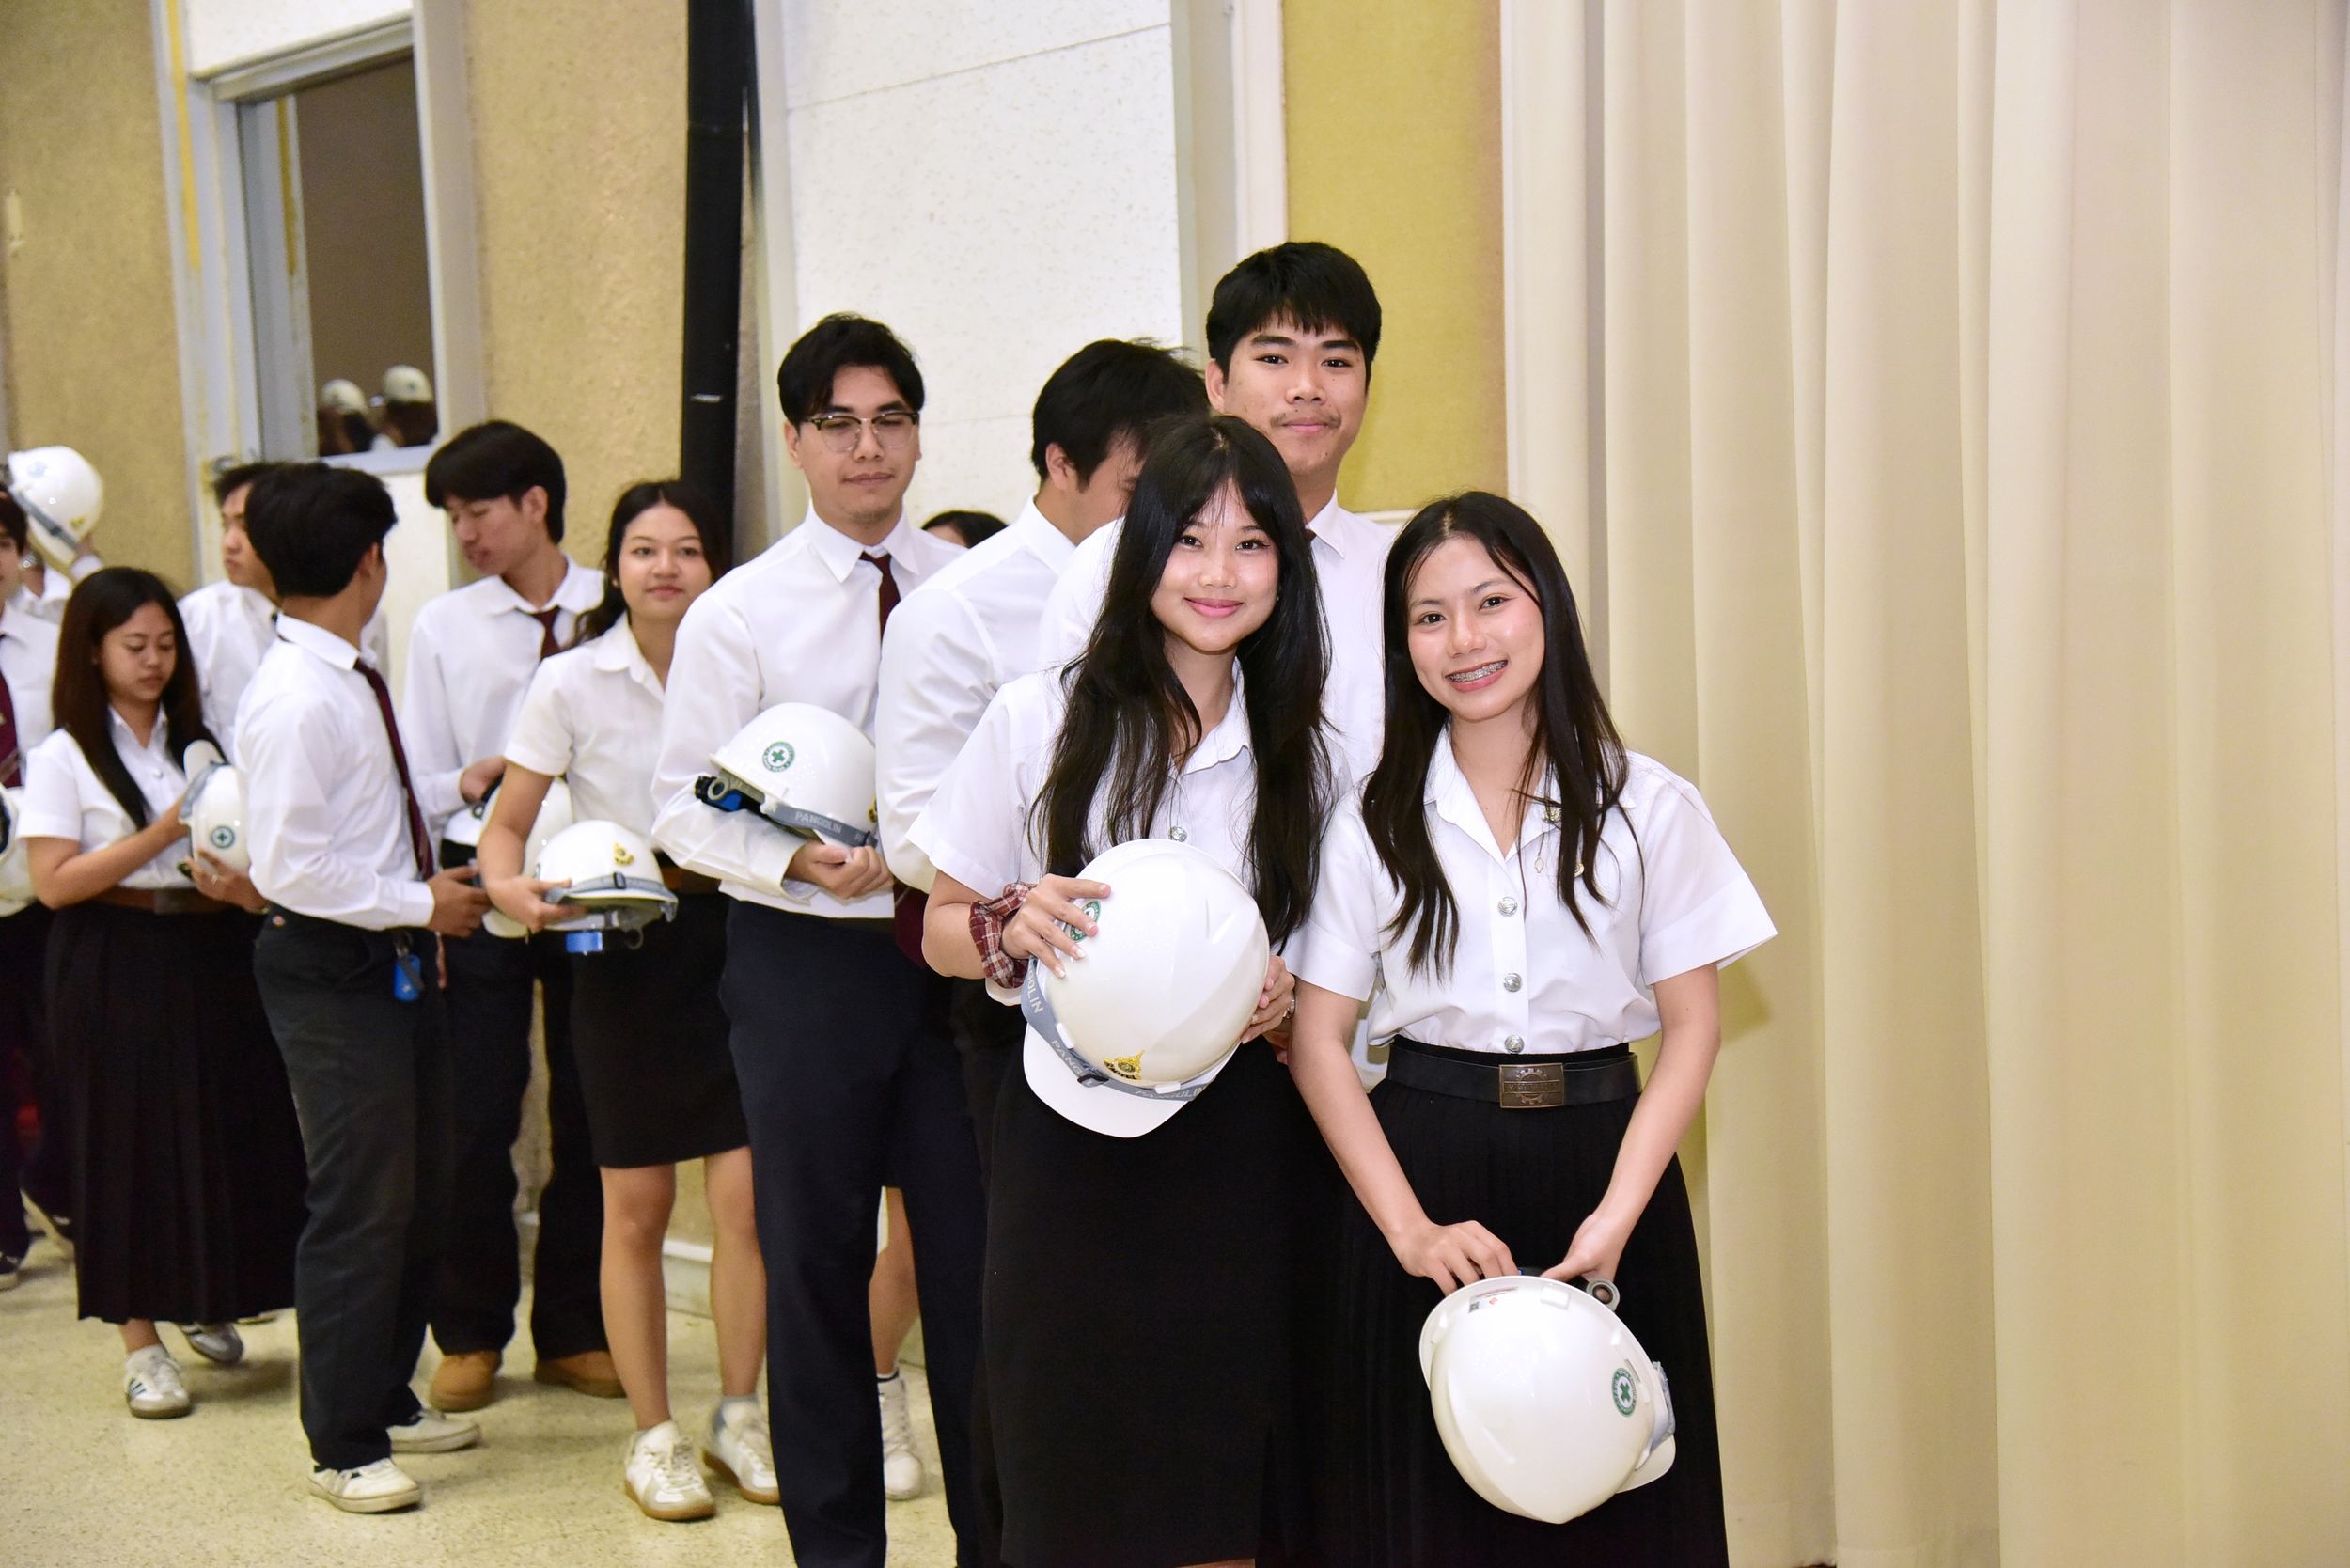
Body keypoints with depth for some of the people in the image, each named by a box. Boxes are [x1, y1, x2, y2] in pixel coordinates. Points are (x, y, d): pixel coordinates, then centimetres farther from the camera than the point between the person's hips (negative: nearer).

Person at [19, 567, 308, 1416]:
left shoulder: (199, 741, 11)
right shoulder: (64, 757, -1)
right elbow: (54, 883, -10)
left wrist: (244, 885, -8)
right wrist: (165, 835, -14)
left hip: (213, 956, 4)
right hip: (118, 970, -4)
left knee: (232, 1132, 3)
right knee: (130, 1144, 1)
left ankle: (208, 1305, 26)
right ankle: (141, 1344, 12)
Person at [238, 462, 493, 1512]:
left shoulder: (354, 681, 8)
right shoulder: (293, 702, -20)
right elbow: (289, 867, -23)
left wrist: (433, 887, 7)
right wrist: (422, 903, -16)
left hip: (398, 958, 9)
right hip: (332, 973, -9)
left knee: (420, 1192, 18)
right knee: (360, 1207, -1)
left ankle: (388, 1401, 33)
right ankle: (343, 1446, 13)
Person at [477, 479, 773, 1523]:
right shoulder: (571, 682, -3)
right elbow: (506, 825, 0)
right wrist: (513, 888, -21)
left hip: (730, 935, 1)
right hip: (623, 945, -1)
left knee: (748, 1198, -3)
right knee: (636, 1210, 6)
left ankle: (738, 1414, 17)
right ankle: (653, 1435, 20)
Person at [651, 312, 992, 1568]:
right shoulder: (737, 614, -1)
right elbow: (685, 810, -2)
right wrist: (801, 861, -18)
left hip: (959, 948, 1)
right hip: (803, 958, -1)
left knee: (979, 1251, 6)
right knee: (814, 1260, 9)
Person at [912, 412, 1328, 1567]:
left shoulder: (1298, 748, 7)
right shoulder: (1041, 718, 0)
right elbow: (944, 932, 5)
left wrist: (1280, 997, -5)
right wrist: (1009, 929, -17)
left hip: (1235, 1141, 2)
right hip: (1072, 1137, -2)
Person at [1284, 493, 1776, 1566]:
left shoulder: (1647, 808, 0)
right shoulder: (1374, 822, 2)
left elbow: (1692, 1025, -2)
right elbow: (1317, 1041, -1)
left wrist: (1615, 1216, -14)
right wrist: (1410, 1228, -11)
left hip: (1600, 1153, 0)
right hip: (1426, 1168, 0)